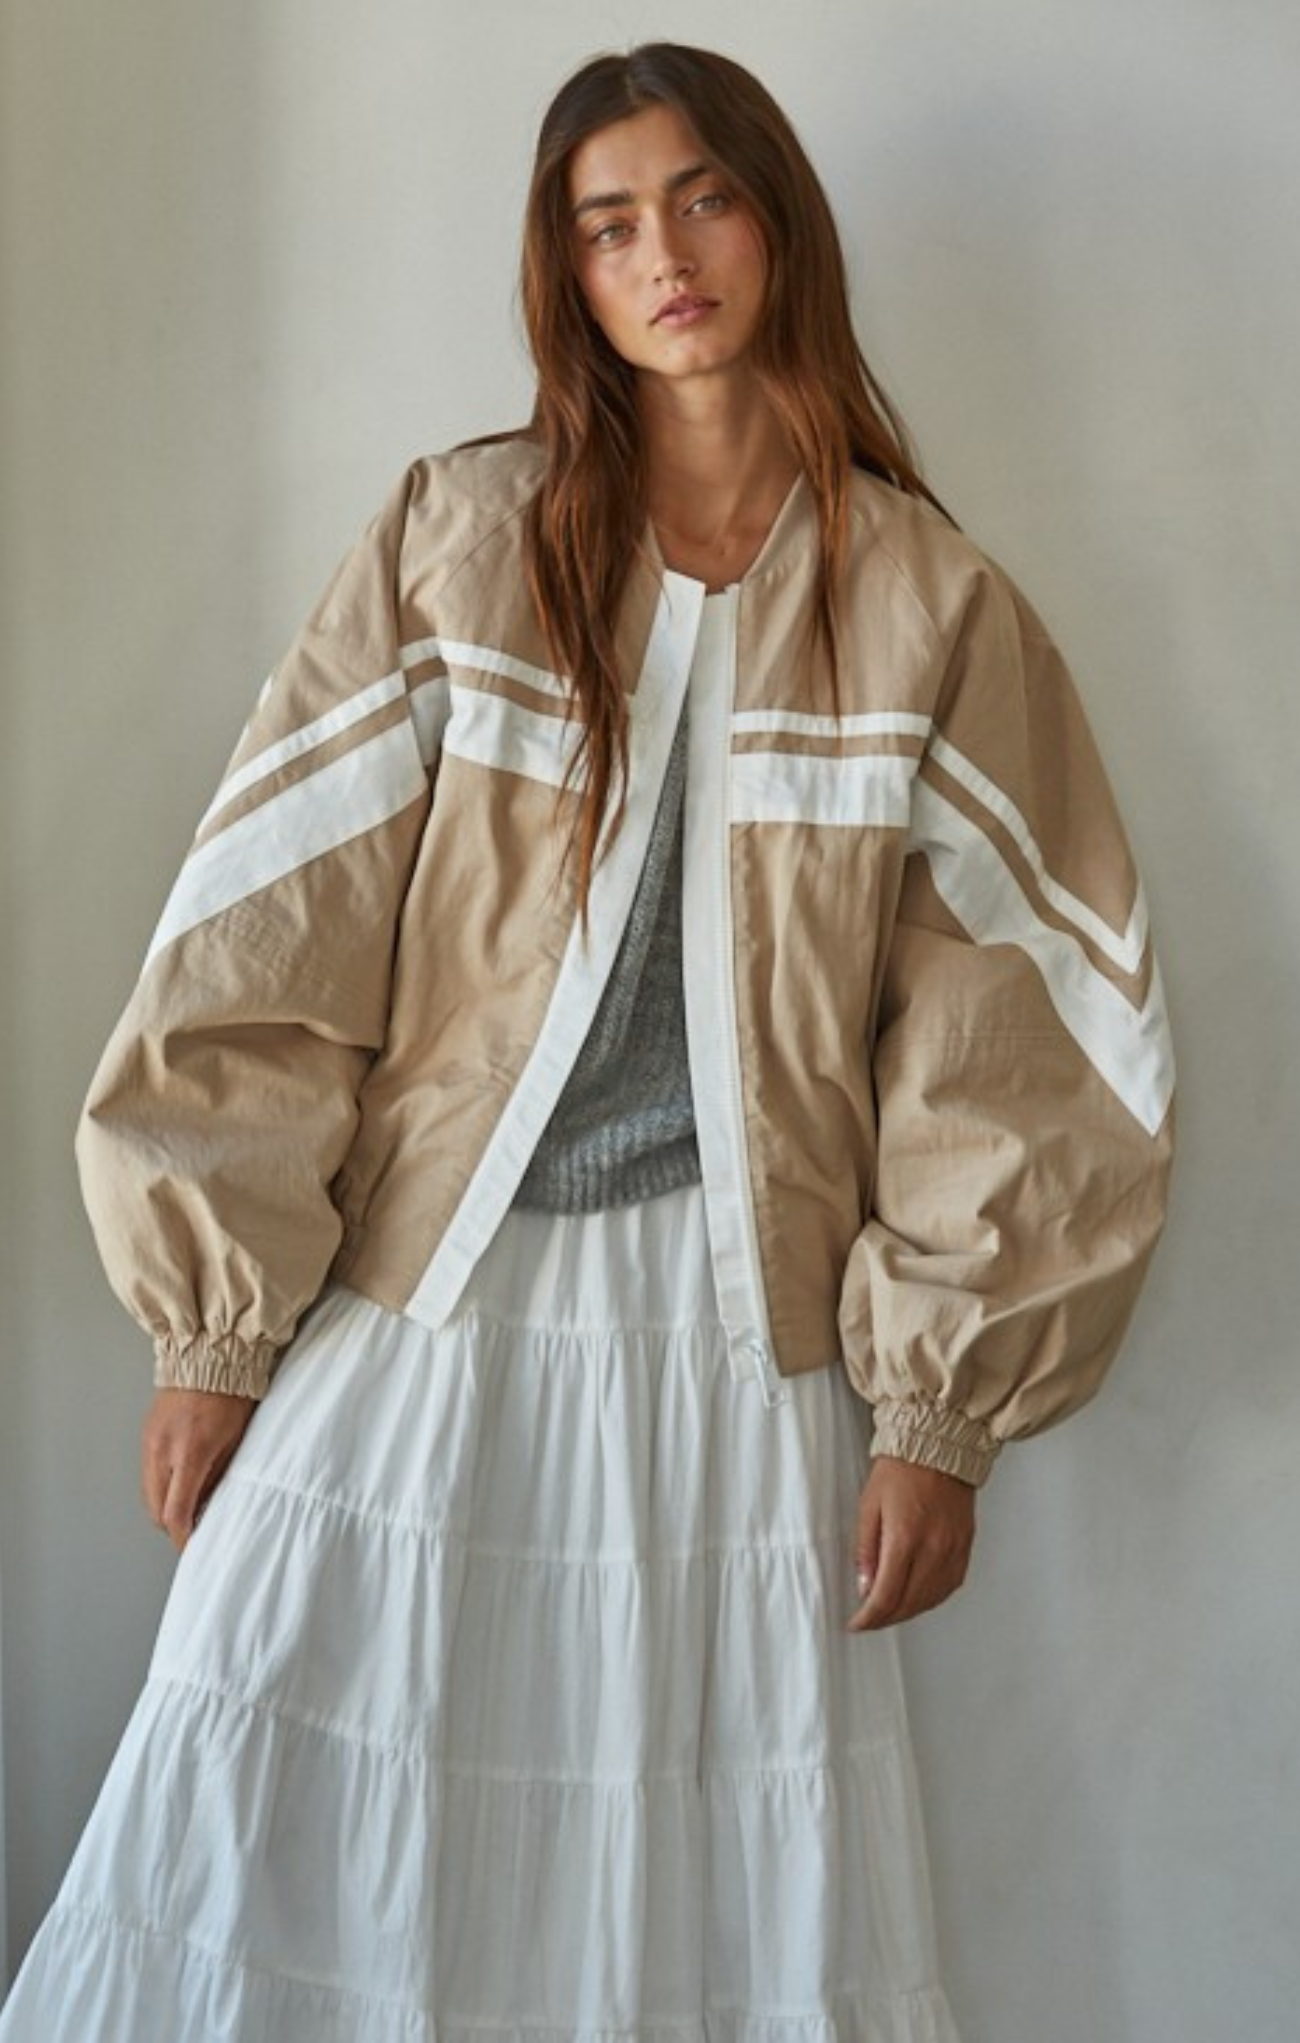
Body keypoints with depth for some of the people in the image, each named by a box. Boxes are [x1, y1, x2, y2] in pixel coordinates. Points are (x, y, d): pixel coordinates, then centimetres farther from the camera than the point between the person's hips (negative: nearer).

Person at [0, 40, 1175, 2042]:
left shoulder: (934, 611, 3)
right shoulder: (455, 543, 1)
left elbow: (1011, 1038, 2)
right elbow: (267, 927, 0)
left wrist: (941, 1408, 0)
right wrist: (213, 1325, -3)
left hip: (741, 1349, 0)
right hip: (410, 1309, 0)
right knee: (291, 1874, 4)